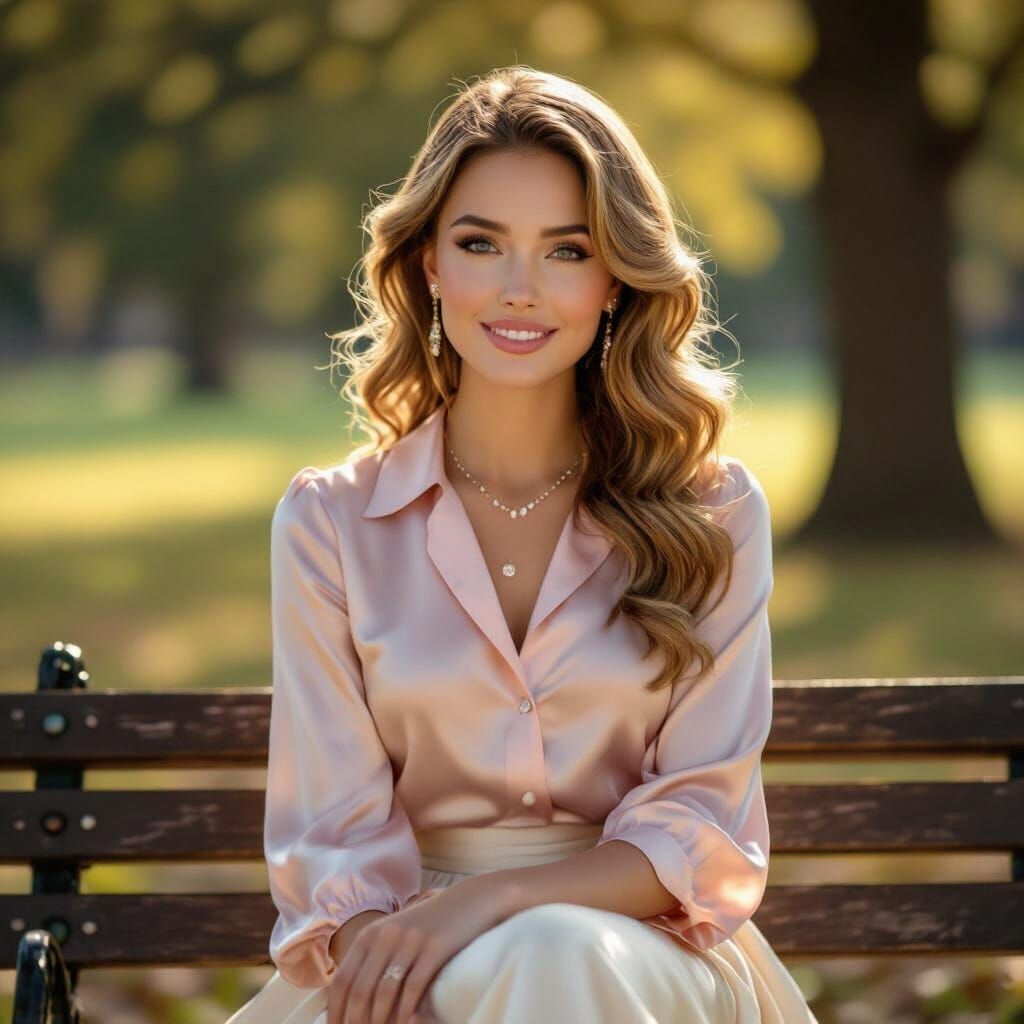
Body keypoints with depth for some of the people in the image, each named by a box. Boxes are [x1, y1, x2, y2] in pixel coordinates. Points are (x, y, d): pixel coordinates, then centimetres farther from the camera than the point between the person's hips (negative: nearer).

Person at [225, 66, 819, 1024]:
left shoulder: (713, 513, 5)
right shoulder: (328, 523, 6)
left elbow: (700, 830, 0)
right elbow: (336, 841, 0)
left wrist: (485, 904, -17)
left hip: (639, 942, 0)